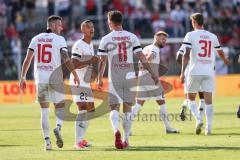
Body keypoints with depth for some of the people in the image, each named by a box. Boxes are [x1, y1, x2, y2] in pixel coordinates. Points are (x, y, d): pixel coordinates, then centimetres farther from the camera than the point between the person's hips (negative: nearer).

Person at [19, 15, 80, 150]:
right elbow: (66, 59, -11)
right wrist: (75, 75, -6)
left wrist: (23, 77, 10)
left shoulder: (36, 39, 9)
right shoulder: (59, 39, -2)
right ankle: (58, 127, -19)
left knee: (44, 110, 9)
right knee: (60, 106, 11)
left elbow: (28, 59, 6)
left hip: (40, 78, 3)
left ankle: (47, 141, 2)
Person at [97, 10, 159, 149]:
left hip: (114, 79, -2)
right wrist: (152, 74, 3)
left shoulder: (106, 39, -2)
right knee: (127, 108, 12)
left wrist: (100, 79, 7)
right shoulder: (132, 37, 3)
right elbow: (141, 57, -1)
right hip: (130, 76, 2)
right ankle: (126, 140, 13)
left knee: (115, 108, 2)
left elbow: (102, 61, -3)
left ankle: (116, 130, -26)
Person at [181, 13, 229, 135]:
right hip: (209, 72, 3)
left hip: (195, 71, -3)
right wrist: (225, 60, 47)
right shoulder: (212, 36, 10)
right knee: (208, 100, 2)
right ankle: (208, 127, -6)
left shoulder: (191, 35, -2)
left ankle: (198, 119, -10)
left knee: (191, 98, 12)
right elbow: (220, 53, 25)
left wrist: (182, 72, -10)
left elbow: (186, 55, -10)